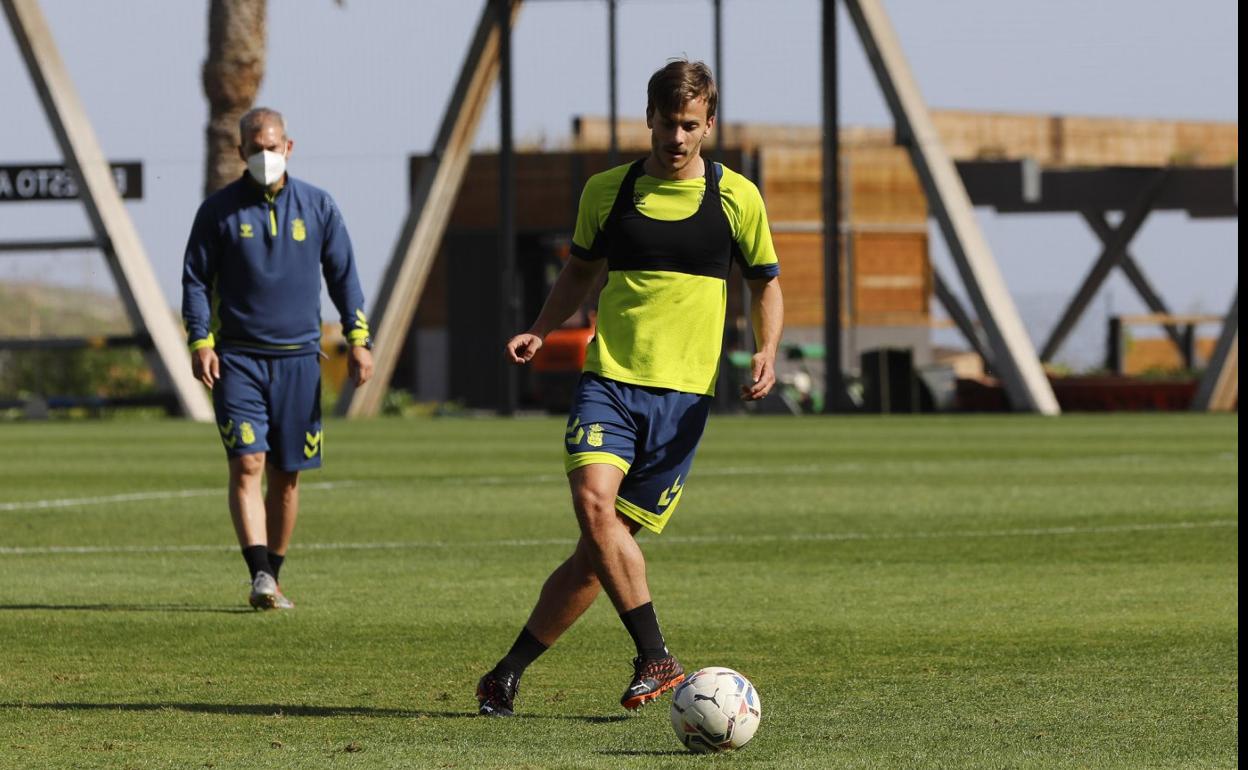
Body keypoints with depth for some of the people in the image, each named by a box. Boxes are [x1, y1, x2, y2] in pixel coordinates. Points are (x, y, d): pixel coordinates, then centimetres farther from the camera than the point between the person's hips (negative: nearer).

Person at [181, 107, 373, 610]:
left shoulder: (317, 207, 7)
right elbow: (196, 280, 5)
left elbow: (342, 275, 11)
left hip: (298, 359, 2)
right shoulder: (219, 210, 2)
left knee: (285, 475, 6)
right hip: (238, 357, -2)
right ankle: (260, 576, -21)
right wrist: (200, 342, -7)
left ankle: (272, 578, 17)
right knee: (247, 465, -15)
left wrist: (358, 339, 3)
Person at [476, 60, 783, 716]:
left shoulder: (737, 199, 3)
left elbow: (765, 284, 14)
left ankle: (509, 673, 11)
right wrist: (540, 331, 5)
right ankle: (656, 660, -21)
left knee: (601, 548, -2)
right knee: (594, 503, -26)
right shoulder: (607, 191, 8)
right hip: (608, 380, 1)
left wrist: (766, 353, -4)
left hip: (683, 392, -1)